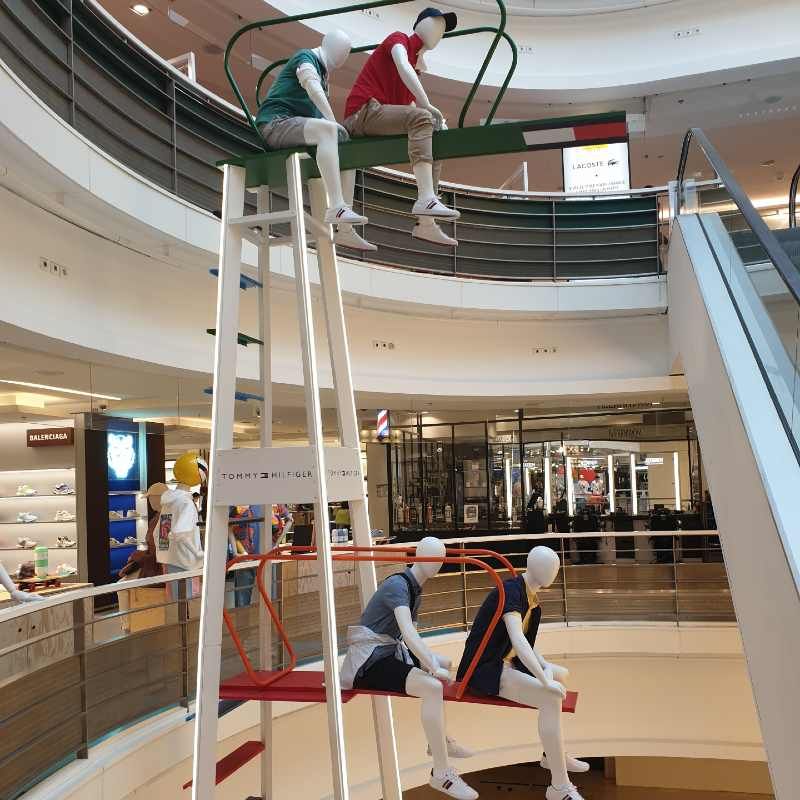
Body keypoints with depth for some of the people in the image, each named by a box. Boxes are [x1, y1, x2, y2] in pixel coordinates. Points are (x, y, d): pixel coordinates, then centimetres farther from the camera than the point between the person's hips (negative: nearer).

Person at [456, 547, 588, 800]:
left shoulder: (532, 602, 9)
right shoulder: (511, 591, -21)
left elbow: (525, 644, 11)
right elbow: (517, 640, -34)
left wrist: (546, 667, -6)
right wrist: (545, 681, -36)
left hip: (504, 663, 10)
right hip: (484, 669, -10)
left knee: (561, 675, 19)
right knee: (551, 699, -24)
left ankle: (553, 753, 30)